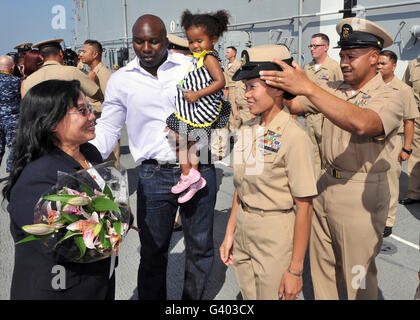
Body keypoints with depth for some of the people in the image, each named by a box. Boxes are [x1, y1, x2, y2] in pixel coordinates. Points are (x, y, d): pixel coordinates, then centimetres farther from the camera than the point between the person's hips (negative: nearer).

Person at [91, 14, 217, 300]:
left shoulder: (191, 67, 0)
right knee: (153, 254, 12)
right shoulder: (121, 80, 3)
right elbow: (107, 129, 6)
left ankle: (193, 298, 37)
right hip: (154, 176, 0)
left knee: (200, 249, 15)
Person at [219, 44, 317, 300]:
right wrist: (230, 233, 12)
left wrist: (295, 269, -15)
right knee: (248, 296, 20)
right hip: (243, 230, 7)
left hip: (276, 233, -6)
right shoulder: (247, 130, 4)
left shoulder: (294, 137, -19)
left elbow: (304, 207, -17)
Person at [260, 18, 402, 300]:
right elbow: (296, 105, 0)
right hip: (326, 184, 6)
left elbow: (361, 123, -33)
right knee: (322, 266, 17)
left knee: (358, 276, 9)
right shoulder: (336, 91, 8)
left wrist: (308, 87, -37)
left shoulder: (388, 98, -12)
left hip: (363, 193, -5)